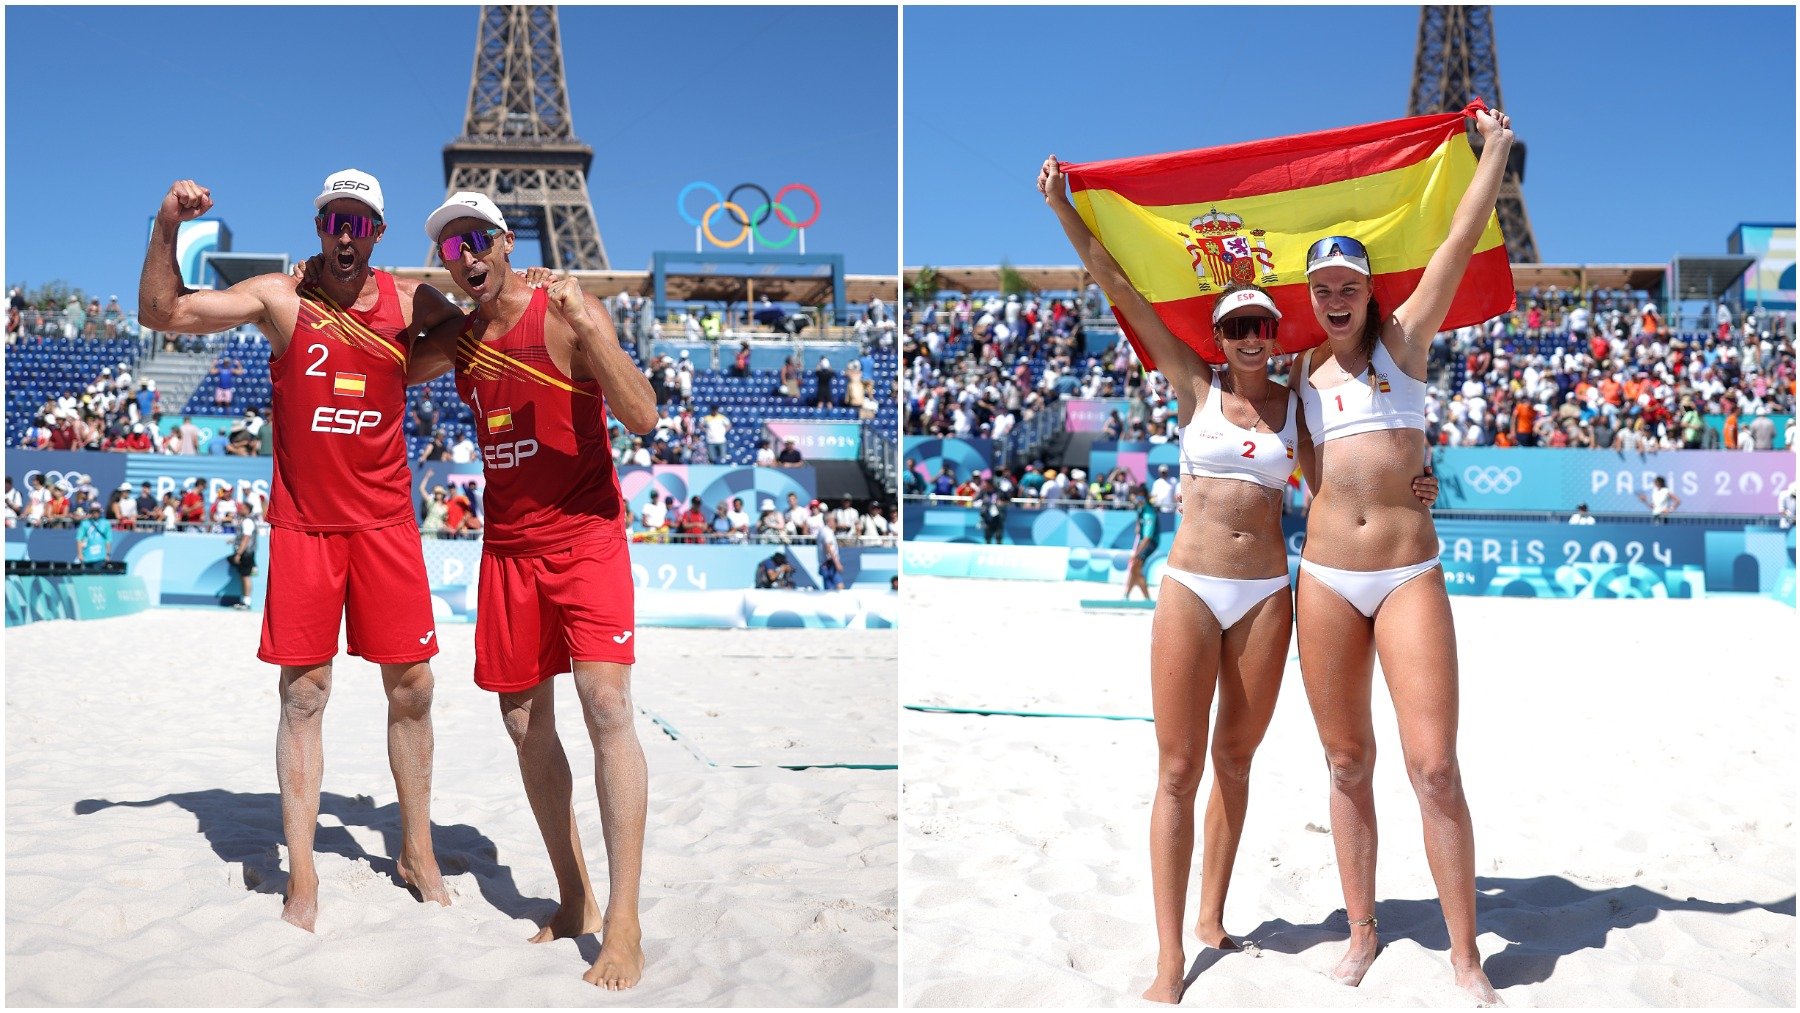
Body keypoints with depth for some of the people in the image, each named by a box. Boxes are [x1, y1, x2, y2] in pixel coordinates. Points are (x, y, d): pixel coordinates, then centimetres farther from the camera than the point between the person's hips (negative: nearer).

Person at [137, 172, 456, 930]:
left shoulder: (412, 301, 3)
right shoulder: (281, 297, -2)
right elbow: (161, 313, -8)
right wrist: (166, 229, -20)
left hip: (385, 521, 2)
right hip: (303, 525, -1)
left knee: (411, 687, 4)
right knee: (303, 694, 0)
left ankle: (416, 852, 21)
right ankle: (301, 878, 9)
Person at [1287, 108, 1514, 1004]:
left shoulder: (1403, 340, 6)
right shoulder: (1300, 374, 12)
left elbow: (1459, 242, 3)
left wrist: (1496, 148, 7)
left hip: (1410, 576, -2)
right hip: (1325, 578, 2)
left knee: (1435, 767, -9)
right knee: (1347, 764, 8)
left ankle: (1466, 956, 5)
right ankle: (1362, 932, 22)